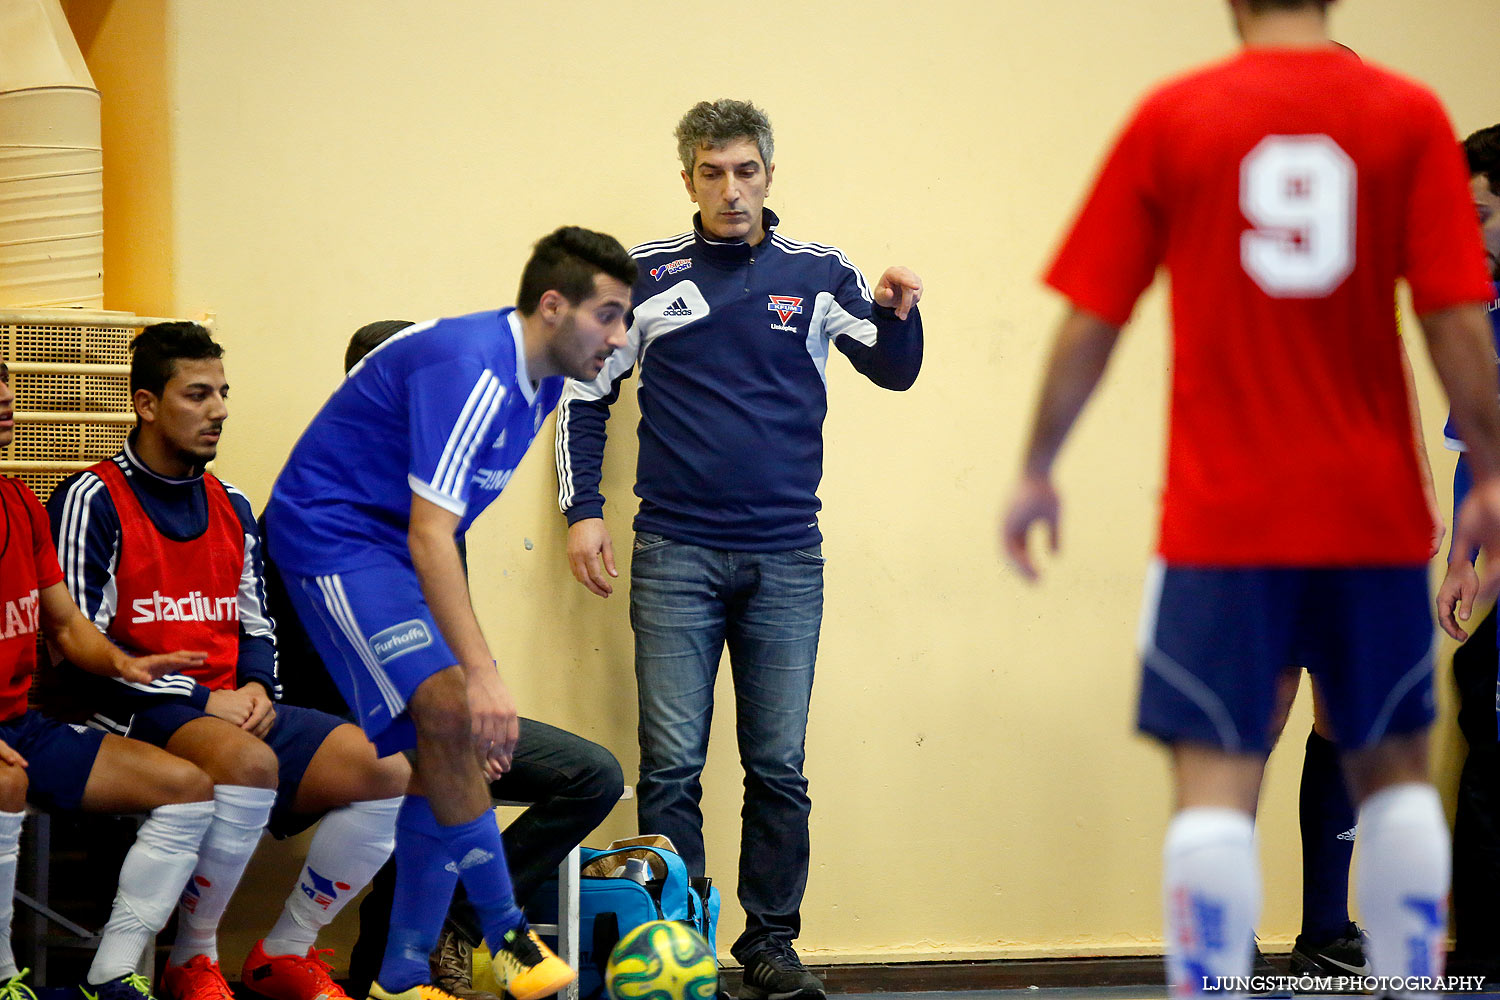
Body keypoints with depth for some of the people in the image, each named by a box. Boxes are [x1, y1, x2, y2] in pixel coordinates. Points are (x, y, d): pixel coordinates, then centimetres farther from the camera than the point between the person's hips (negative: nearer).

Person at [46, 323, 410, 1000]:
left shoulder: (231, 508, 18)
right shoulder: (93, 501, -4)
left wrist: (257, 689, -1)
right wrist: (203, 701, -15)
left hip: (234, 708, 7)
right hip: (143, 713, -7)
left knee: (389, 772, -15)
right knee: (250, 762, -39)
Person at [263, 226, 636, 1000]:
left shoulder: (539, 382, 6)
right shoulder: (470, 371, -25)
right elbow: (429, 536, -32)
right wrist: (481, 674, -37)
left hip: (393, 546, 10)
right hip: (333, 535, -10)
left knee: (446, 746, 0)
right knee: (447, 710, -23)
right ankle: (506, 937, -16)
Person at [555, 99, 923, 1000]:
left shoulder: (819, 275, 8)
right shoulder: (646, 276, 5)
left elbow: (894, 369, 5)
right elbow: (585, 395, 11)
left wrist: (900, 313, -16)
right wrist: (583, 510, 3)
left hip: (786, 556, 1)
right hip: (676, 556, -1)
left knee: (779, 766, 4)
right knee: (671, 765, -3)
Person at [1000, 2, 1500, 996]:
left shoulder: (1170, 118, 0)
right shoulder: (1411, 116, 1)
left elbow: (1090, 324, 1)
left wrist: (1037, 471, 10)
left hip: (1223, 512, -1)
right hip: (1376, 507, 1)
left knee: (1217, 781, -4)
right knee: (1393, 768, 14)